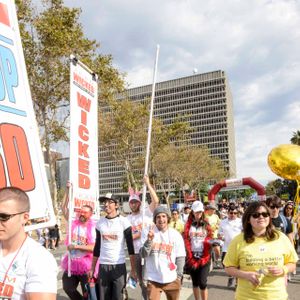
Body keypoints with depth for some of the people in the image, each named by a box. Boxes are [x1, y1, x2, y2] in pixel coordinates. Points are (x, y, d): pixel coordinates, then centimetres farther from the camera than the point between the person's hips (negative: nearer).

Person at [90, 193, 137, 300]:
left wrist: (133, 269, -9)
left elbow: (130, 247, -6)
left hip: (119, 266, -3)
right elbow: (97, 247, 12)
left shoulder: (123, 222, -6)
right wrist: (92, 268, 10)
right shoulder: (100, 223, 6)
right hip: (103, 266, 3)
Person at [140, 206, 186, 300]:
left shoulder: (176, 235, -3)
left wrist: (179, 276, -1)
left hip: (172, 279, 2)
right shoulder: (149, 233, -5)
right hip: (153, 279, -1)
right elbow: (143, 254, -9)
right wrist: (149, 240, -22)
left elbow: (180, 257, 2)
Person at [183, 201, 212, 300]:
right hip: (192, 257, 1)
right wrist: (190, 257, -8)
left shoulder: (206, 224, 6)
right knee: (195, 282, 11)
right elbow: (186, 241, -1)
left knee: (202, 283, -8)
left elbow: (209, 239, 5)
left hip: (204, 257, -1)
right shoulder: (188, 224, 4)